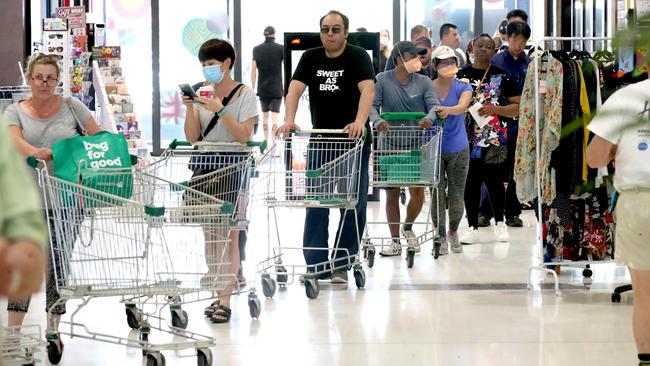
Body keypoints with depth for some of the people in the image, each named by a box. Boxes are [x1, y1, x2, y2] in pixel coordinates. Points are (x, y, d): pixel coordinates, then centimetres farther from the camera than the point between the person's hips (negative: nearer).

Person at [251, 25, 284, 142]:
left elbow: (253, 71, 1)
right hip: (276, 89, -2)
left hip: (262, 89, 2)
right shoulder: (281, 48, -4)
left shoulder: (256, 49, 2)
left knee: (264, 116, 16)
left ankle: (266, 142, 21)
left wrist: (252, 88, 7)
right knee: (275, 117, -6)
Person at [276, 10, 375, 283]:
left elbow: (368, 89, -22)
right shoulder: (311, 58, 5)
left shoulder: (358, 57, -6)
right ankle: (315, 265, 5)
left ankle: (341, 265, 9)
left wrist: (360, 122, -39)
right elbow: (295, 88, -7)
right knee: (316, 204, 1)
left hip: (352, 141, -3)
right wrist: (289, 120, -25)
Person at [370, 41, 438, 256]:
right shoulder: (382, 80, -1)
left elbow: (433, 104, -7)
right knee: (392, 194, 4)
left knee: (417, 192, -3)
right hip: (389, 144, -1)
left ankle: (408, 227, 27)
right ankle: (395, 242, 13)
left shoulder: (423, 82, 4)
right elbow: (373, 105, -8)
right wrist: (377, 121, -30)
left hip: (415, 144, 1)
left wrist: (429, 118, -30)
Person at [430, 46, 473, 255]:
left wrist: (447, 110, -43)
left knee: (456, 194, 6)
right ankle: (441, 237, 15)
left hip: (458, 149, 1)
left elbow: (462, 106, -23)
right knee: (437, 194, -1)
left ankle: (453, 233, 31)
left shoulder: (463, 87, -3)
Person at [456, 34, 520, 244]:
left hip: (495, 140, -1)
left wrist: (495, 109, -12)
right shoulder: (462, 76, 8)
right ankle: (473, 229, 10)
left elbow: (518, 107, 1)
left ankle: (499, 223, 22)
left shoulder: (501, 77, 4)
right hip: (469, 139, 1)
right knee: (470, 184, 3)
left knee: (495, 182, 4)